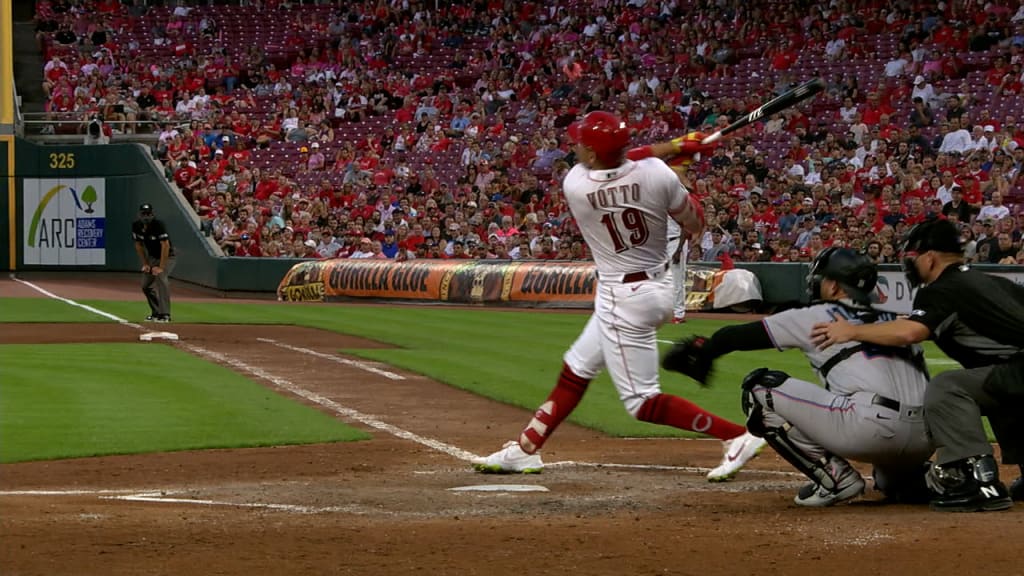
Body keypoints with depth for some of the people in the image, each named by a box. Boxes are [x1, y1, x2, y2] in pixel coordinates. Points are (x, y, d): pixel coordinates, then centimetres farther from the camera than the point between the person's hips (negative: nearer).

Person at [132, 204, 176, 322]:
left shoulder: (158, 225, -27)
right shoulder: (136, 226, -9)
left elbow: (166, 245, -31)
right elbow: (138, 245, 4)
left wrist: (161, 267, -32)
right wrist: (145, 263, 0)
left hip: (167, 256, -7)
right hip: (151, 257, 7)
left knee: (161, 278, -28)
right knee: (146, 285, 6)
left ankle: (164, 314, -29)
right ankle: (156, 312, 24)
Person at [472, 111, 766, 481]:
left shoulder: (575, 184, -17)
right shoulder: (655, 173, -12)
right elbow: (694, 226, 1)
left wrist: (673, 148, 7)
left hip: (621, 299, -7)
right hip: (659, 287, 7)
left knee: (643, 402, 1)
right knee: (576, 370, 19)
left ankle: (738, 437, -6)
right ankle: (525, 450, 26)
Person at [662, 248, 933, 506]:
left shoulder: (817, 317, 12)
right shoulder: (893, 321, 27)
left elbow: (738, 336, 16)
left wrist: (700, 352, 35)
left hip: (871, 428, -8)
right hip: (925, 442, 8)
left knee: (760, 388, 2)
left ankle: (835, 477, -1)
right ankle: (913, 479, 10)